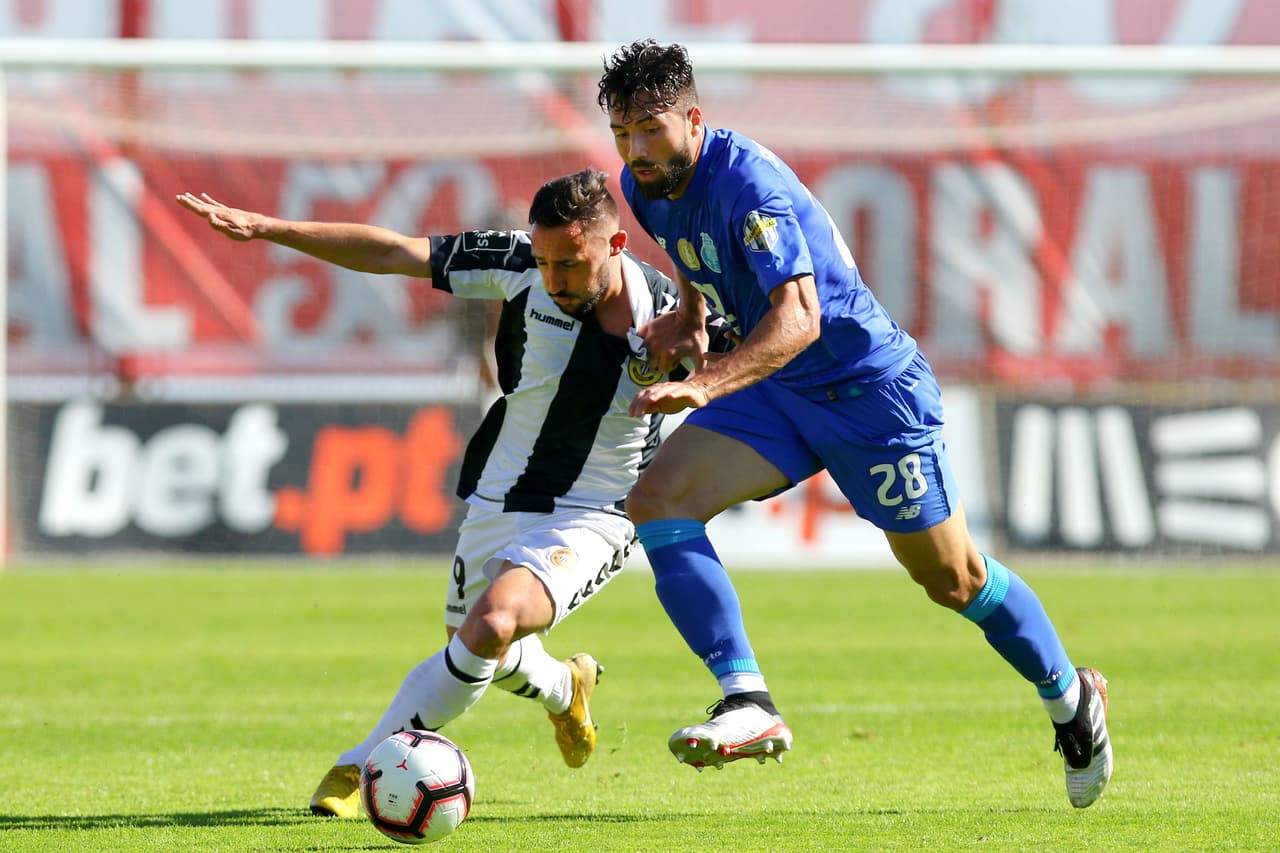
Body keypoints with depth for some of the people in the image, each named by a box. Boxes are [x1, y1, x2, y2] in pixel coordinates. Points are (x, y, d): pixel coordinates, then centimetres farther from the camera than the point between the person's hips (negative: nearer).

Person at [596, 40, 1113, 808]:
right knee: (656, 500, -16)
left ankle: (1073, 700, 31)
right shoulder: (645, 187, -2)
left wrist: (703, 386, -51)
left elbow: (798, 318, -39)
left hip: (872, 385, -7)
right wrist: (687, 318, 5)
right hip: (776, 393, 7)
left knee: (953, 579, 4)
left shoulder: (747, 182, -28)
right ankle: (749, 705, -22)